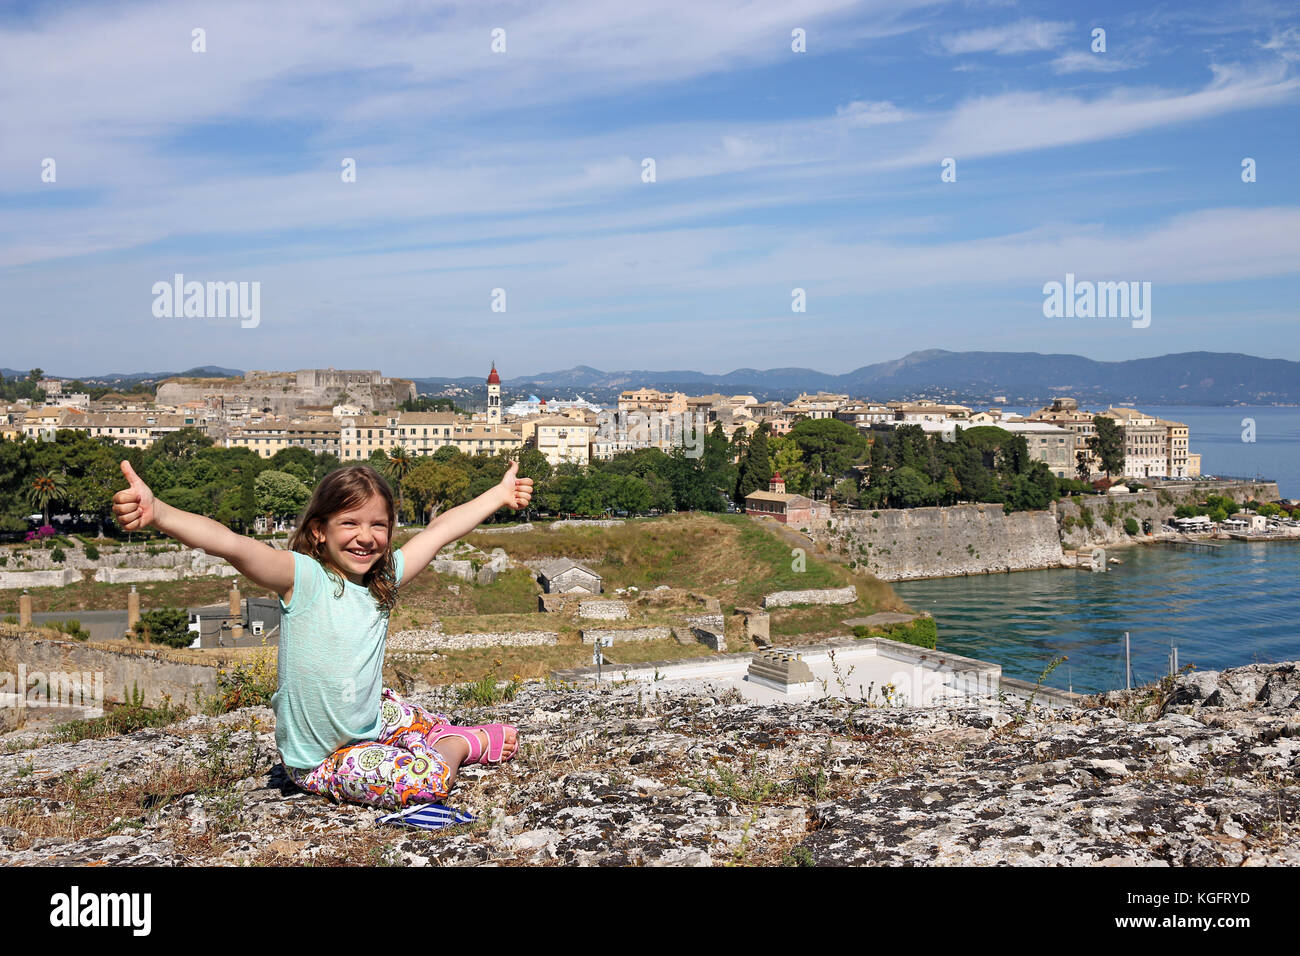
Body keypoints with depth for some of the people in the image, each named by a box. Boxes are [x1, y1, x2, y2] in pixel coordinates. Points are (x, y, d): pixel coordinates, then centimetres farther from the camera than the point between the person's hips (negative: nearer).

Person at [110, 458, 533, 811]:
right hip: (320, 760, -6)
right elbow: (232, 545, -37)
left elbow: (439, 530, 10)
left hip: (377, 718, 7)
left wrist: (499, 494, 21)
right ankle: (466, 745, 5)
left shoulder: (384, 577, -3)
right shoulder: (304, 578, -21)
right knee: (428, 777, -22)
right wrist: (157, 513, -52)